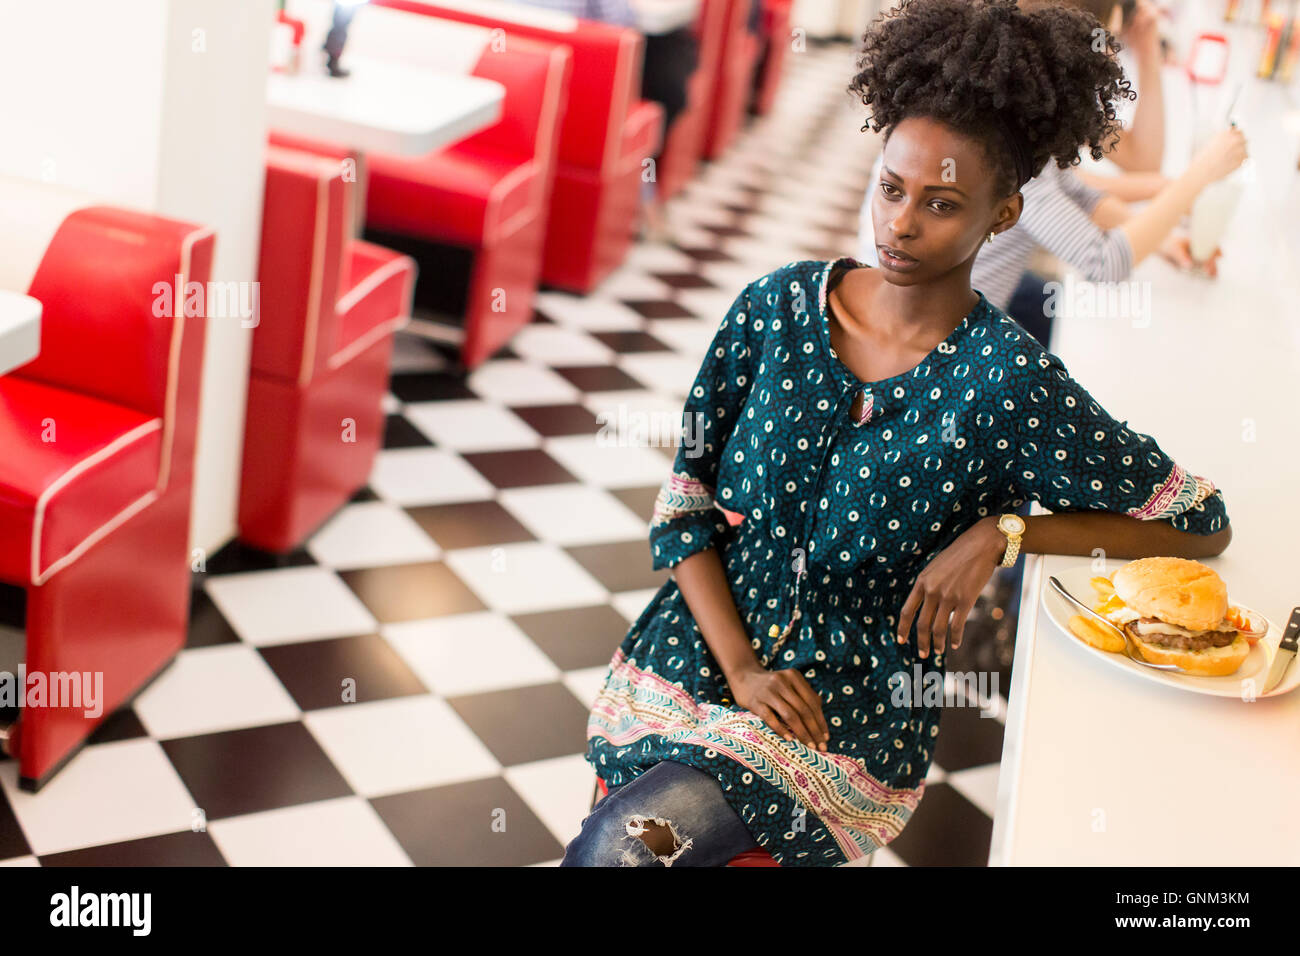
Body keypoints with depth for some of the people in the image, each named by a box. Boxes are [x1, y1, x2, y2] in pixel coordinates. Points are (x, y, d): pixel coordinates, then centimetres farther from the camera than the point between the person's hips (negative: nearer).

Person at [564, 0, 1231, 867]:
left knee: (620, 844, -22)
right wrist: (740, 668, -10)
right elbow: (687, 502, 1)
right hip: (703, 648, 4)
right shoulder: (777, 307, -2)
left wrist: (1001, 534, -14)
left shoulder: (1007, 381, -12)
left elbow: (1202, 522, -6)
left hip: (854, 705, -3)